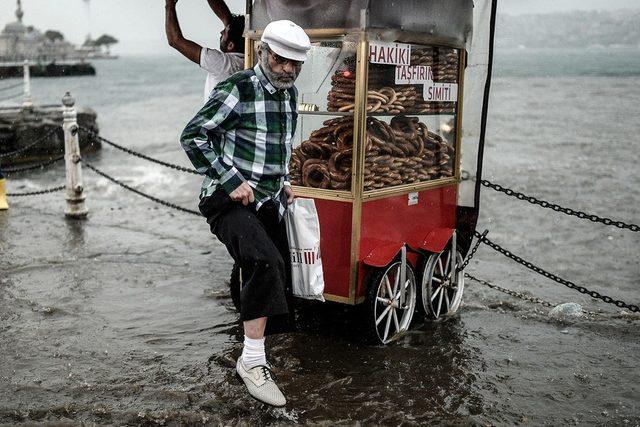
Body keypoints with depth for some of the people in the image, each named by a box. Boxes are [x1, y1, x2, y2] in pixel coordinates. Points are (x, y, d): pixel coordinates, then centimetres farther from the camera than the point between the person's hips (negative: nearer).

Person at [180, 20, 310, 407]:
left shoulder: (290, 95, 10)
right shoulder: (237, 91, -14)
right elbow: (192, 137, -15)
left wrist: (284, 181, 14)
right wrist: (232, 182, -20)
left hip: (269, 202, 8)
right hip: (230, 201, -8)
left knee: (278, 277, 13)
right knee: (266, 264, -30)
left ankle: (256, 349, 36)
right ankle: (252, 361, -21)